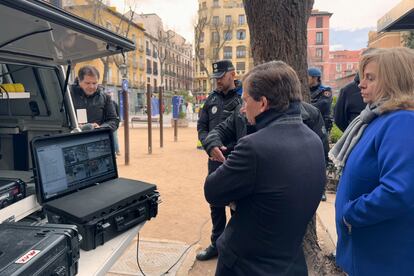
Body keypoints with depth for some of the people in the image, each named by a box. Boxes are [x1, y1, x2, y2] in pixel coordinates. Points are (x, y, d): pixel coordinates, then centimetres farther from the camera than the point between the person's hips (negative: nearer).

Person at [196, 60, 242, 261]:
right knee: (216, 203, 16)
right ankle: (217, 243, 34)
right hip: (215, 159, 6)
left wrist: (228, 147, -24)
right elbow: (201, 126, 10)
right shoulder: (212, 98, 8)